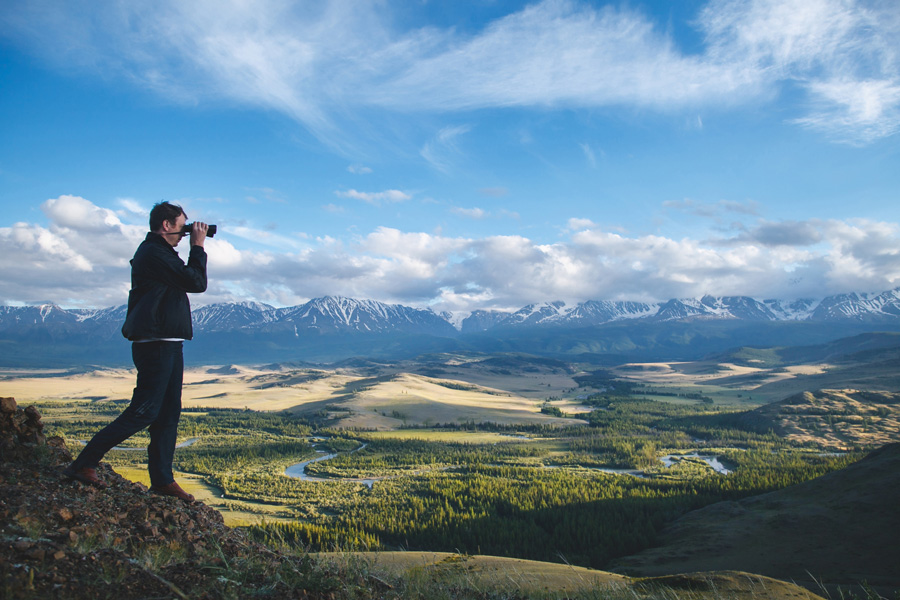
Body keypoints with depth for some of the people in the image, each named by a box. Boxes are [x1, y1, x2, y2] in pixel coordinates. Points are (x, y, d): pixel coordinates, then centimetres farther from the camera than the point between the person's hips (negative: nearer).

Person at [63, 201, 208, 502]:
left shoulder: (159, 253, 19)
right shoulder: (153, 253, -14)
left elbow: (188, 279, 24)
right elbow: (197, 283, -15)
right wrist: (198, 246, -6)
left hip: (169, 345, 11)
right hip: (156, 345, -11)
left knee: (169, 412, 10)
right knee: (143, 412, -7)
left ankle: (162, 479, 15)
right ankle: (83, 464, 4)